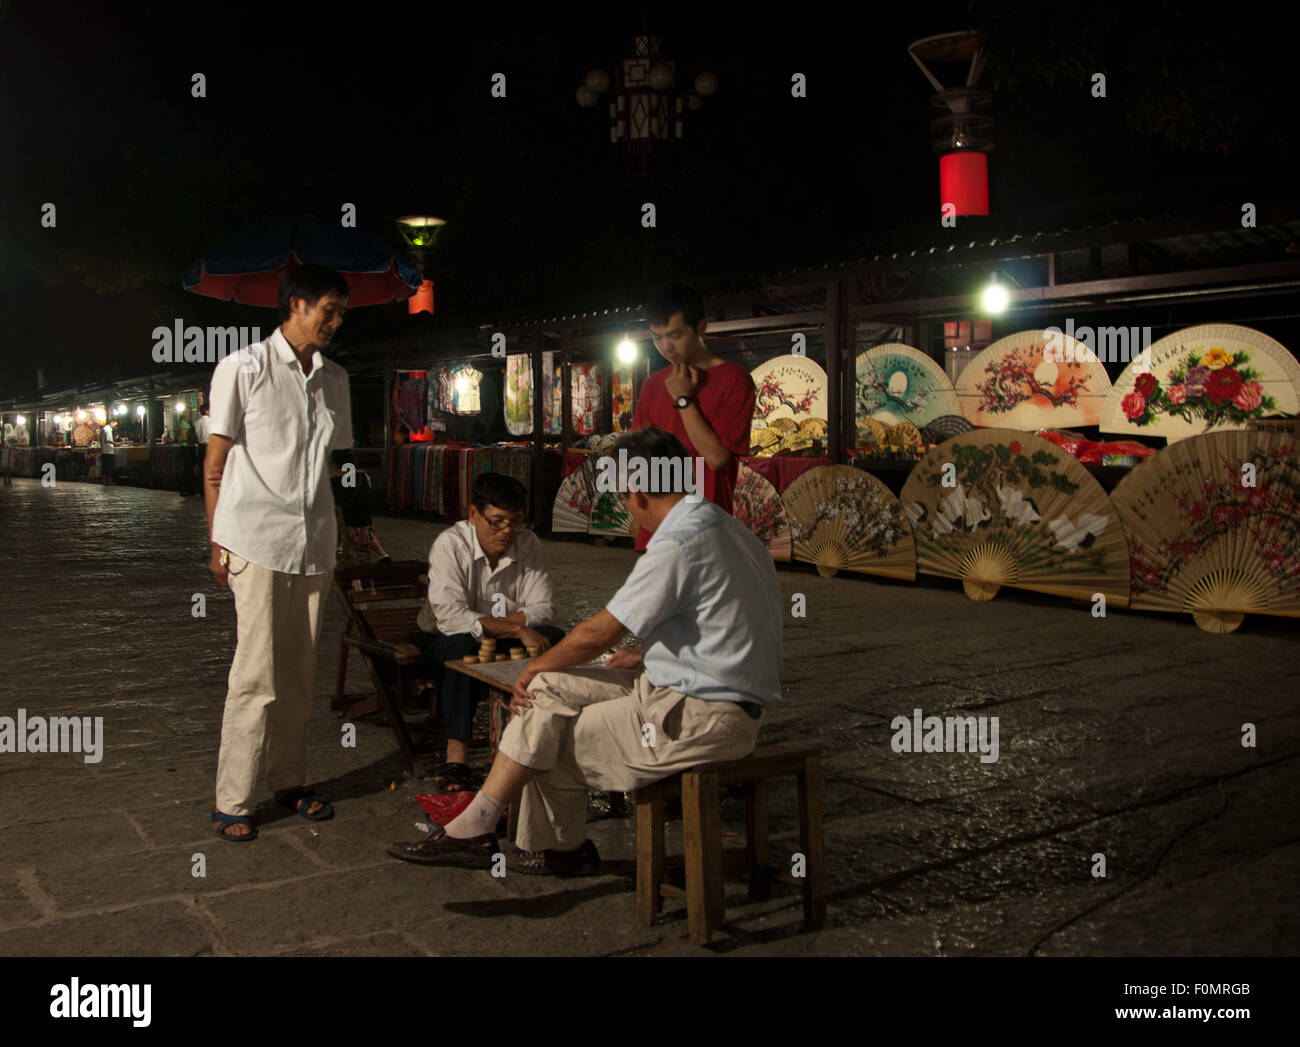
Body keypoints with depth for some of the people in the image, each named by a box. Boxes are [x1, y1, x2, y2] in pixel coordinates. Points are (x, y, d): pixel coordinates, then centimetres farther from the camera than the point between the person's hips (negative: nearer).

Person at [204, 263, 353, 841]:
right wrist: (218, 541, -4)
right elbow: (215, 464, -1)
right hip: (257, 540, -5)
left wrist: (331, 532, 14)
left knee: (298, 671, 11)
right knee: (258, 674, -6)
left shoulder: (334, 379, 14)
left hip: (313, 545, 5)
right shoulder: (244, 368, -1)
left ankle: (288, 780, 23)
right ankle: (231, 802, 3)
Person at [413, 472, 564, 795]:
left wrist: (485, 624, -25)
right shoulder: (450, 544, -18)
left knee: (554, 638, -23)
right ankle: (457, 753, -35)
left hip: (505, 645, 4)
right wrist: (517, 629, -33)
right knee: (462, 646, -37)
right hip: (442, 641, -3)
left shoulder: (529, 544, -6)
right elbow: (450, 616, -29)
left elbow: (541, 610, -11)